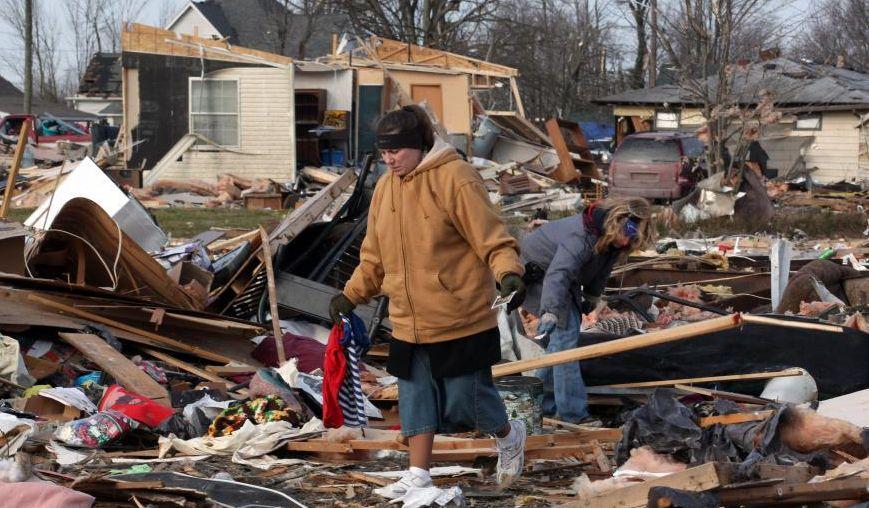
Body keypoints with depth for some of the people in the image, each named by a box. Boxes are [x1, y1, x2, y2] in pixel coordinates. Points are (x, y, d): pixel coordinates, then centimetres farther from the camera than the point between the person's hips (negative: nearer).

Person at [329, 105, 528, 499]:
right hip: (409, 322, 6)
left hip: (460, 319, -6)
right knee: (416, 397, 8)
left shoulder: (454, 179, -14)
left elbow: (490, 235, -19)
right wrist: (351, 294, 17)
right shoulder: (385, 187, 8)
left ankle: (509, 436, 31)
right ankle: (419, 475, 16)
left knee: (466, 396, 3)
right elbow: (375, 256, 18)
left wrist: (509, 272, -34)